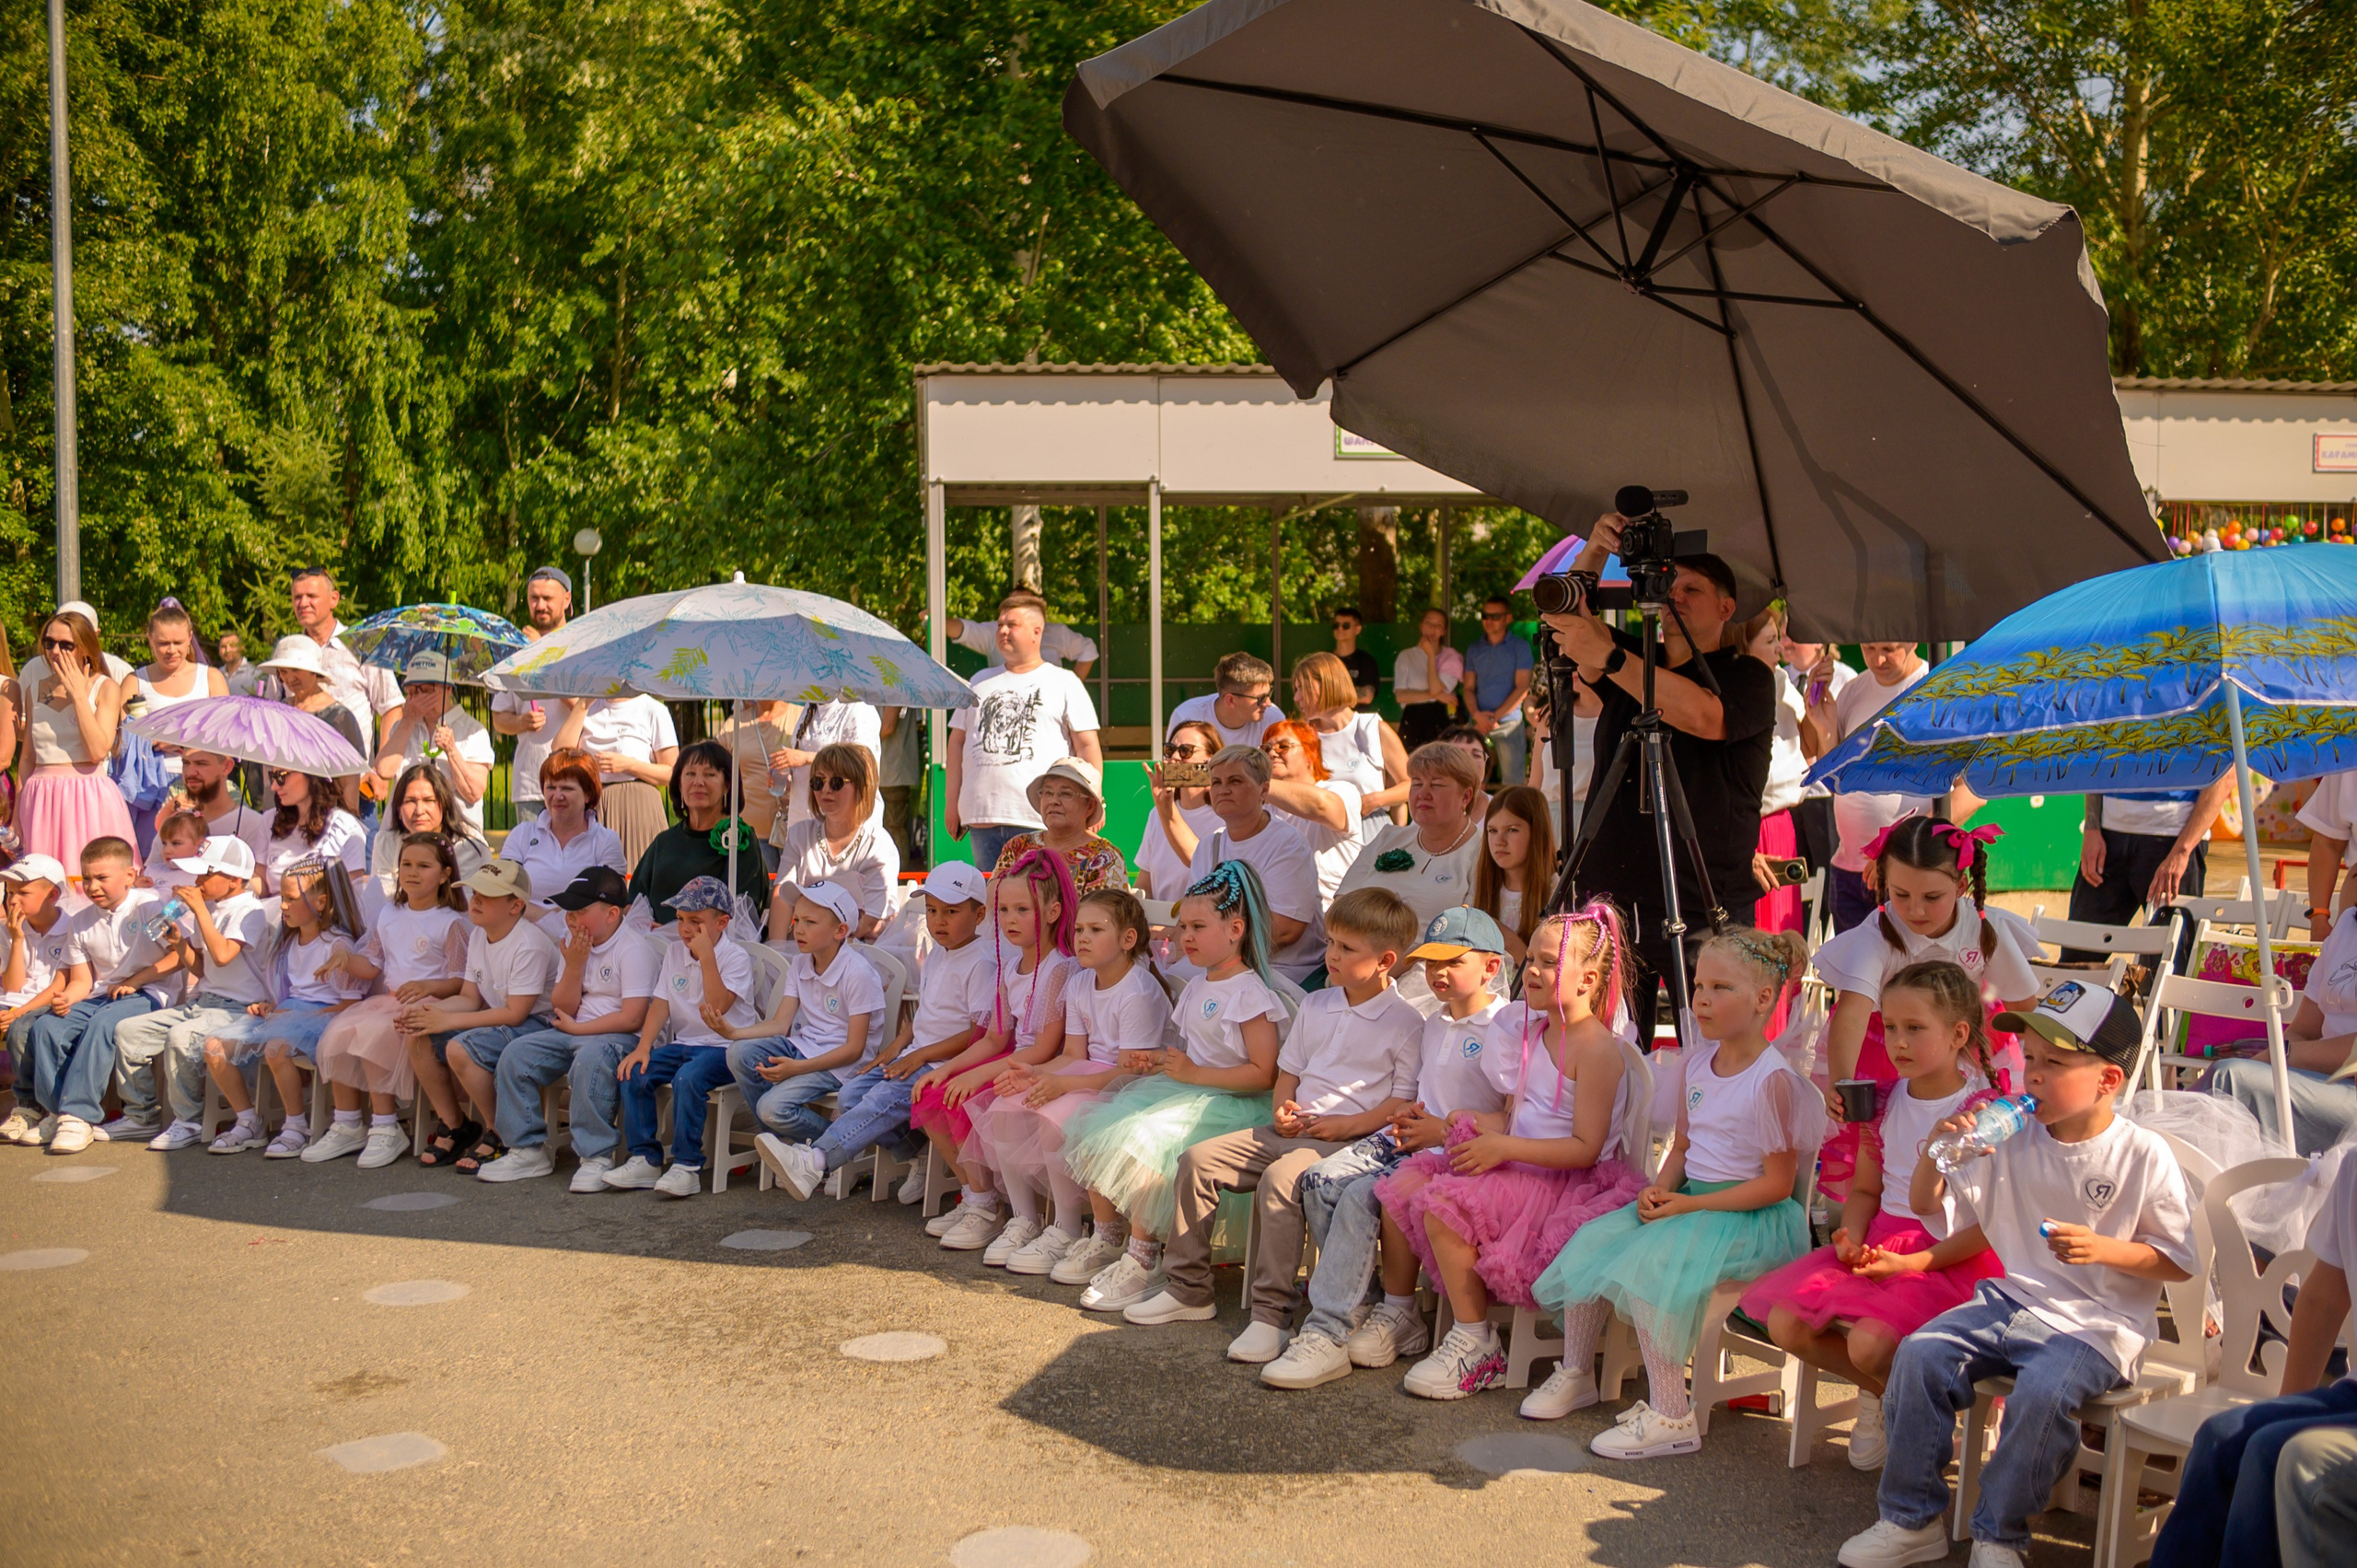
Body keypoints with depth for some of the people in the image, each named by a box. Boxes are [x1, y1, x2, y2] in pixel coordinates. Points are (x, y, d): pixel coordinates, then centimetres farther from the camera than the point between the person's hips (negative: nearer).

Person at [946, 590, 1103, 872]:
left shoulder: (1064, 682, 7)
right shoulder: (980, 682, 20)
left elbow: (1087, 746, 2)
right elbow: (958, 742, 19)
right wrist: (952, 803, 11)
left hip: (1040, 818, -4)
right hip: (982, 816, 4)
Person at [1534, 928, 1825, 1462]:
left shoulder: (1774, 1078, -15)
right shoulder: (1694, 1061, 10)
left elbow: (1777, 1183, -16)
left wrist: (1691, 1205, -19)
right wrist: (1660, 1187, -2)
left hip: (1753, 1217, -8)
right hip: (1689, 1200, 8)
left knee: (1649, 1263, -30)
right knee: (1591, 1241, -7)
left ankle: (1671, 1419, -22)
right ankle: (1574, 1374, 9)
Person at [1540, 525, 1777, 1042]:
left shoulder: (1748, 677, 2)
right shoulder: (1632, 664, 18)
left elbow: (1702, 716, -19)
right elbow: (1569, 619, 3)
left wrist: (1609, 659, -25)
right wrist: (1593, 554, -13)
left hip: (1706, 914, -4)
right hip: (1611, 902, 4)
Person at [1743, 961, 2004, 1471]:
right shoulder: (1885, 1104, 8)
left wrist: (1915, 1263, -20)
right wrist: (1852, 1238, -4)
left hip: (1952, 1258, -6)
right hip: (1880, 1243, 7)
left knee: (1870, 1342, -30)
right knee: (1786, 1323, -11)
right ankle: (1877, 1392, 14)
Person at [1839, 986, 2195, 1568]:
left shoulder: (2144, 1155, -7)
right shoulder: (2011, 1139, 4)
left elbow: (2179, 1262, -2)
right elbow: (1926, 1204, 10)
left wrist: (2106, 1249, -18)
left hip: (2097, 1324, -5)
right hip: (2010, 1301, 5)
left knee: (2043, 1391, -32)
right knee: (1920, 1354, -17)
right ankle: (1911, 1518, -3)